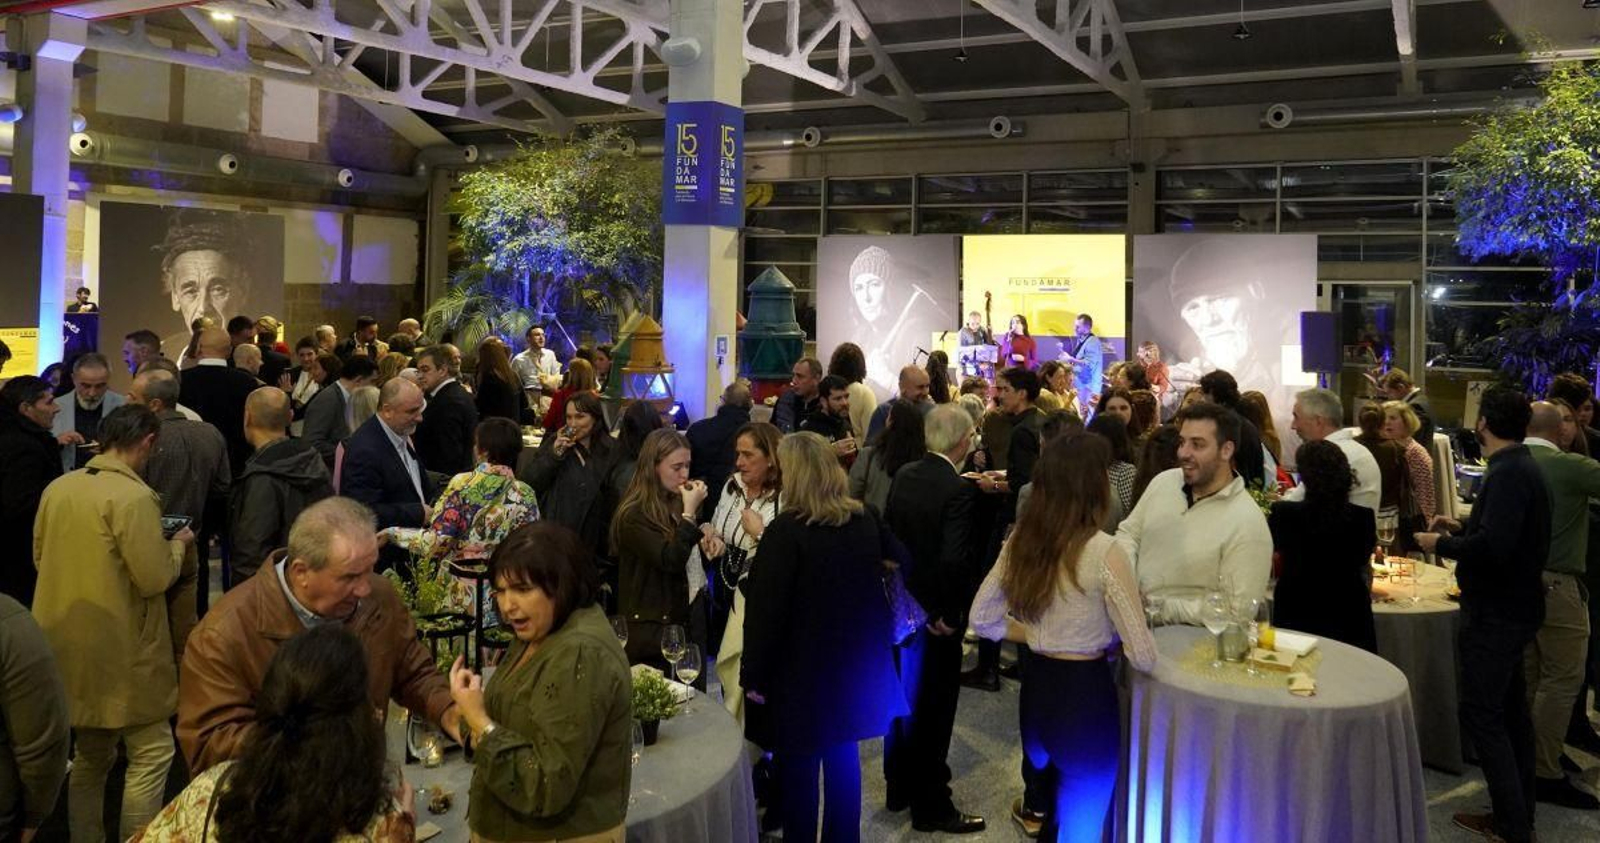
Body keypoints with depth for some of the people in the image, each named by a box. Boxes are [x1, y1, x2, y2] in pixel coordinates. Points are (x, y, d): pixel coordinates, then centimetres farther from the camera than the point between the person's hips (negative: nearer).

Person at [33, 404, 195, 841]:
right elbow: (155, 579, -20)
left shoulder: (56, 489, 4)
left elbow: (40, 557, 16)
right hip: (119, 651, -8)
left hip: (67, 646, 8)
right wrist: (178, 543, -2)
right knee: (152, 753, 4)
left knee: (91, 756, 21)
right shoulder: (134, 497, -19)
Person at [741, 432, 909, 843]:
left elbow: (766, 610, -19)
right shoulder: (866, 521, 0)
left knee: (798, 768, 7)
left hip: (801, 670, -6)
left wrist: (754, 675, -10)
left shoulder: (786, 531, -20)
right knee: (843, 757, 19)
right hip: (854, 662, 7)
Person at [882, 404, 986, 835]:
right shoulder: (958, 490, -23)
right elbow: (954, 560, -30)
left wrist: (899, 585, 13)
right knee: (932, 709, 6)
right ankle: (930, 806, 20)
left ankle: (900, 787, 36)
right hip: (935, 612, -7)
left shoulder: (904, 474, -1)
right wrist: (952, 615, -18)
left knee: (903, 697, 21)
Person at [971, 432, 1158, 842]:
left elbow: (982, 619, 6)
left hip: (1034, 686, 6)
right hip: (1086, 693, -5)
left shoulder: (1021, 539, -2)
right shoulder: (1104, 552, -20)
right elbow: (1143, 657, -17)